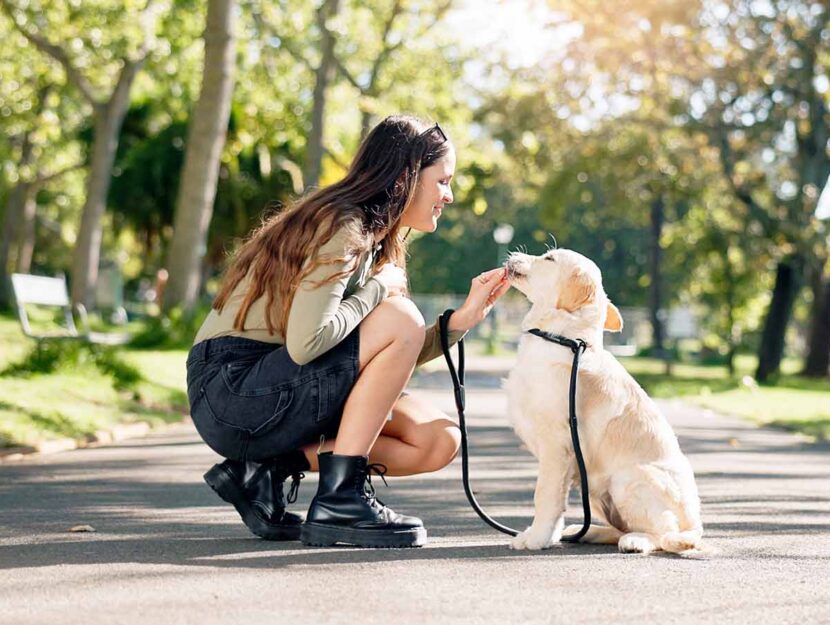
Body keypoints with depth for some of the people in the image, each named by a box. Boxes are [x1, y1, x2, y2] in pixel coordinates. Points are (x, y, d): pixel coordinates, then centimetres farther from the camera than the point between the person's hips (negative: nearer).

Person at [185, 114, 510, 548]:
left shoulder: (375, 241, 14)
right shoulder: (341, 226, -15)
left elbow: (386, 366, 10)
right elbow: (305, 344, -28)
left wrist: (464, 317, 1)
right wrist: (378, 289, -14)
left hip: (275, 395, 9)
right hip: (232, 392, -9)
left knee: (439, 441, -1)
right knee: (399, 318, -22)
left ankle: (270, 470, -1)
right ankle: (340, 501, -19)